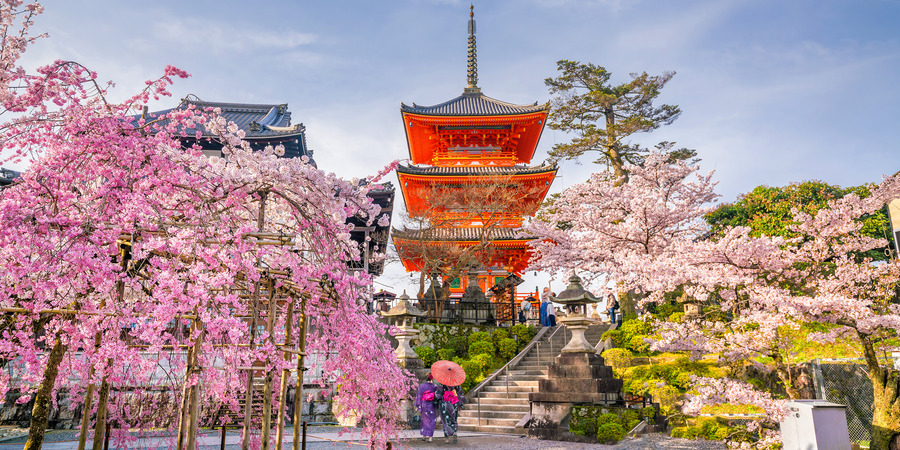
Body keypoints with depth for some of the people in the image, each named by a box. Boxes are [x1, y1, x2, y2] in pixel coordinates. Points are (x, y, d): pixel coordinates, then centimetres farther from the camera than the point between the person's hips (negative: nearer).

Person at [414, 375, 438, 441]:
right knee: (431, 421, 8)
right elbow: (437, 397, -2)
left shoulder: (421, 386, -8)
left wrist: (417, 406, 1)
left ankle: (424, 436, 25)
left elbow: (419, 396, -6)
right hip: (431, 405, -1)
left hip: (423, 405, 1)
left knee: (425, 420, 19)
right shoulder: (434, 387, -8)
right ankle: (430, 437, 1)